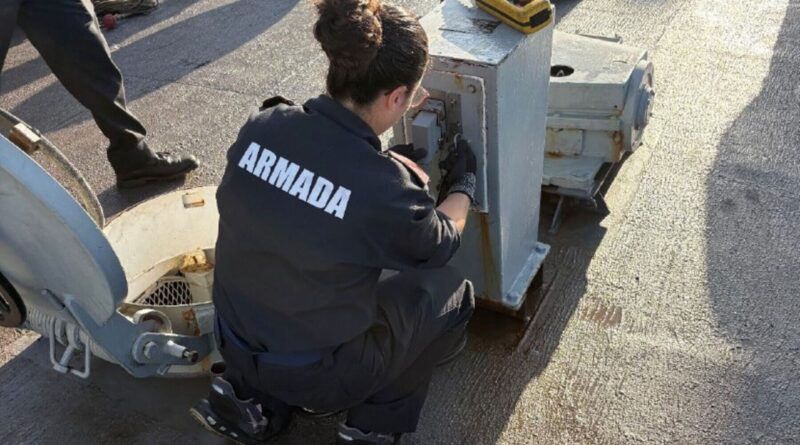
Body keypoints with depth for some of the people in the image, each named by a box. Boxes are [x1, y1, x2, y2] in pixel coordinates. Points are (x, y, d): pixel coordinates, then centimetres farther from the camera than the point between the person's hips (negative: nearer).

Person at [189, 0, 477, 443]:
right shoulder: (383, 189, -27)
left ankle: (255, 401, 25)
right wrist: (463, 182, 13)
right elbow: (440, 245, -4)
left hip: (235, 346, 5)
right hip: (319, 375, -5)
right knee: (450, 291, 11)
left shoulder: (263, 125, -13)